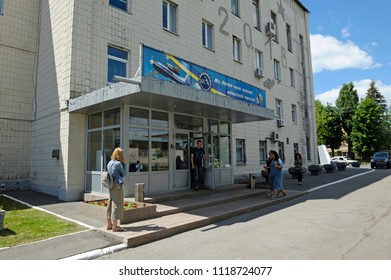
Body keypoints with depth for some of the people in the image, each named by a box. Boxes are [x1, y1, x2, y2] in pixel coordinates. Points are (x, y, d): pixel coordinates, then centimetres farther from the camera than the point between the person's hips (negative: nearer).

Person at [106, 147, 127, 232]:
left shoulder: (109, 163, 9)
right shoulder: (118, 164, -14)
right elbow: (124, 174, -4)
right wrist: (124, 164, 2)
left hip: (111, 186, 8)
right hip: (118, 186, -8)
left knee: (111, 204, 14)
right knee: (117, 205, -2)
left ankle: (109, 224, 23)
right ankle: (115, 226, 3)